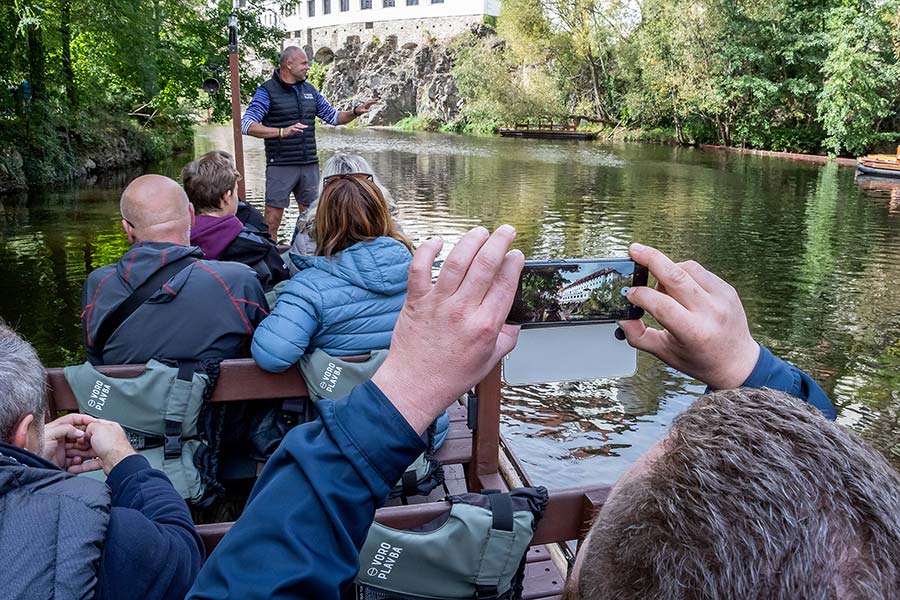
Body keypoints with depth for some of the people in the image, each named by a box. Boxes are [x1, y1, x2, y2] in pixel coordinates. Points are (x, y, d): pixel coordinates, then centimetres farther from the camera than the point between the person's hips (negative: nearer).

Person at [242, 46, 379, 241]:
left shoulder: (309, 90, 15)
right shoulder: (267, 91, -4)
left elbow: (333, 117, 21)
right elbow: (247, 125, -15)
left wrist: (356, 112, 3)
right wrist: (282, 132, -28)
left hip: (309, 165, 6)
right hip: (280, 166, -6)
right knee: (272, 221, -6)